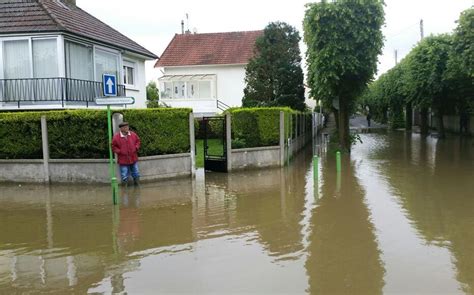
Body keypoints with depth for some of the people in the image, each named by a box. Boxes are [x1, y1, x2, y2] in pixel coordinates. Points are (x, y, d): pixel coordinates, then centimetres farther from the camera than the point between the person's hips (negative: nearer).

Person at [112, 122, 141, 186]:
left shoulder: (133, 134, -1)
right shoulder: (116, 137, -11)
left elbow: (138, 141, 15)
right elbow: (113, 146, -1)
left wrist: (136, 147, 0)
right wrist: (119, 151, -12)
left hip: (134, 159, 3)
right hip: (123, 161, -3)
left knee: (136, 175, 13)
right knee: (124, 177, 2)